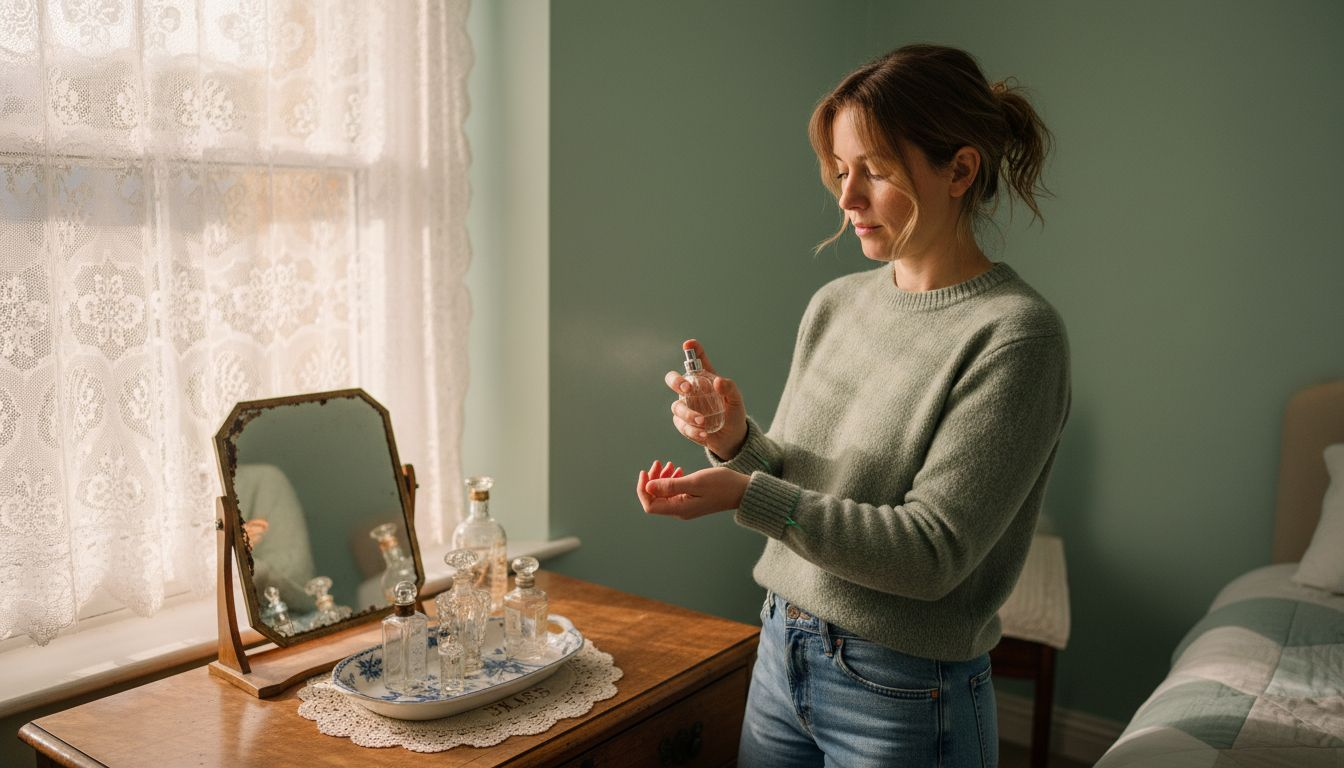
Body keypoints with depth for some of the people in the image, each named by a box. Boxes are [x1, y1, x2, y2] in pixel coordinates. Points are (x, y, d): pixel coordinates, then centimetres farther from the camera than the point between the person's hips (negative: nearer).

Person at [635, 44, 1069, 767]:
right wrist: (738, 441, -14)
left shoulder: (1014, 334, -17)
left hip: (905, 699, -5)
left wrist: (747, 492, -26)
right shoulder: (835, 304, 1)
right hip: (780, 655, 6)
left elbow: (931, 553, -21)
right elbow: (792, 486, 6)